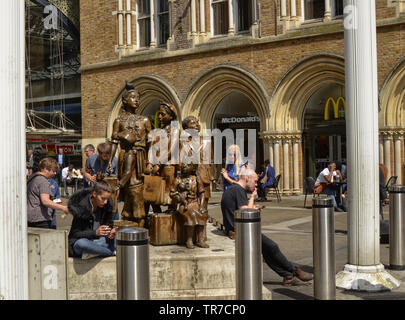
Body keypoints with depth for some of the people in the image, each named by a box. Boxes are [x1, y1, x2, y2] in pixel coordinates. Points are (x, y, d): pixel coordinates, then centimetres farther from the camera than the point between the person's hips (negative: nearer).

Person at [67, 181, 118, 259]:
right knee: (81, 243, -39)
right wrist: (95, 232, -32)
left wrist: (111, 233, -20)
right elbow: (75, 233, -16)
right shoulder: (81, 206, -17)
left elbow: (109, 225, 6)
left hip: (100, 241, 5)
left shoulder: (107, 206, -4)